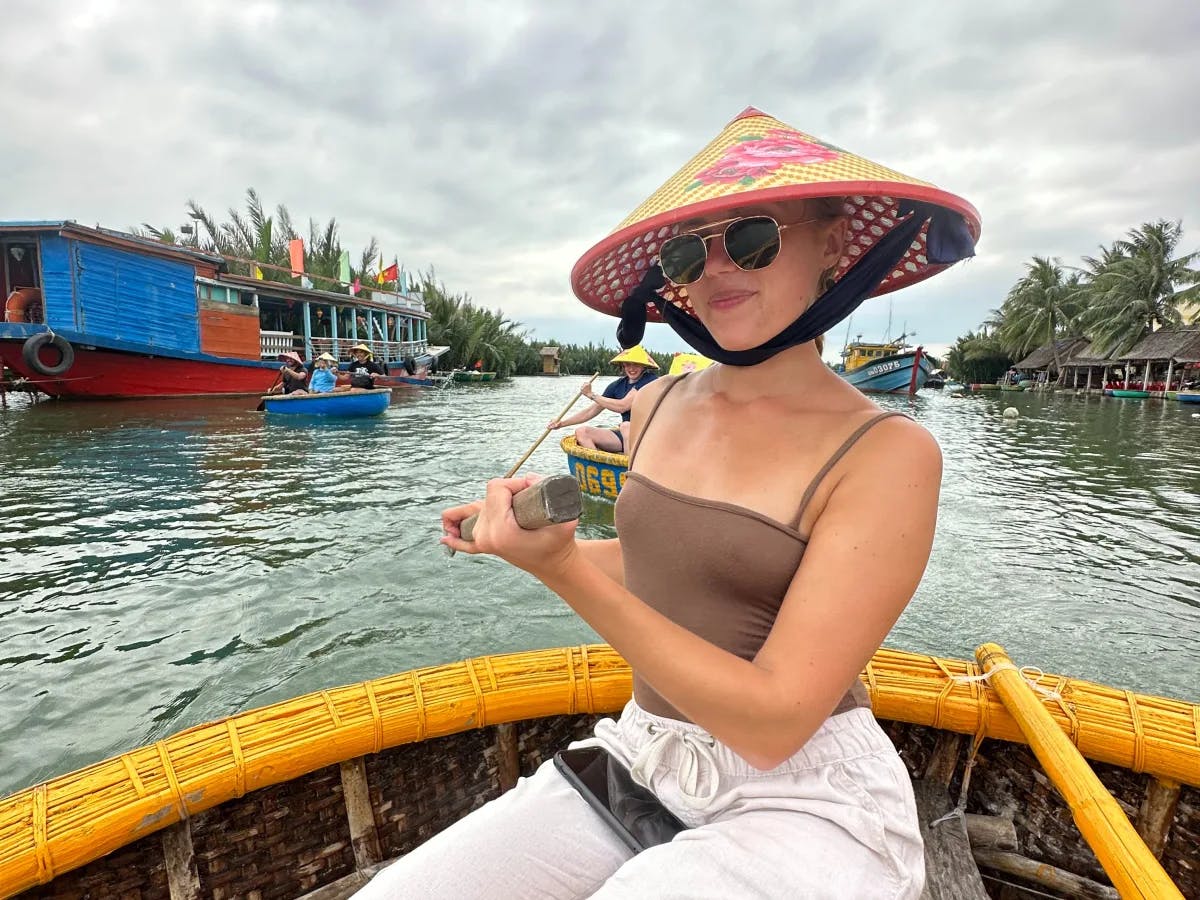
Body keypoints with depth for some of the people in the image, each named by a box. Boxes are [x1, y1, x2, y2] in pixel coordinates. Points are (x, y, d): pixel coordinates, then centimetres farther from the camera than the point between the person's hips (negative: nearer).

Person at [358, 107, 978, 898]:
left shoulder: (886, 453, -16)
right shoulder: (657, 406, -1)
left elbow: (771, 721, -20)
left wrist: (563, 571, -26)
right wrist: (528, 535, 16)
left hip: (800, 801, -4)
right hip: (637, 764, 5)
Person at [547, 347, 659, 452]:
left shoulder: (650, 380, -10)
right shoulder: (618, 385, 10)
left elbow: (623, 406, -18)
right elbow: (592, 410, 14)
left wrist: (592, 395, -6)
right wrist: (563, 423, 6)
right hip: (626, 435, 7)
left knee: (626, 426, -38)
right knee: (581, 432, -7)